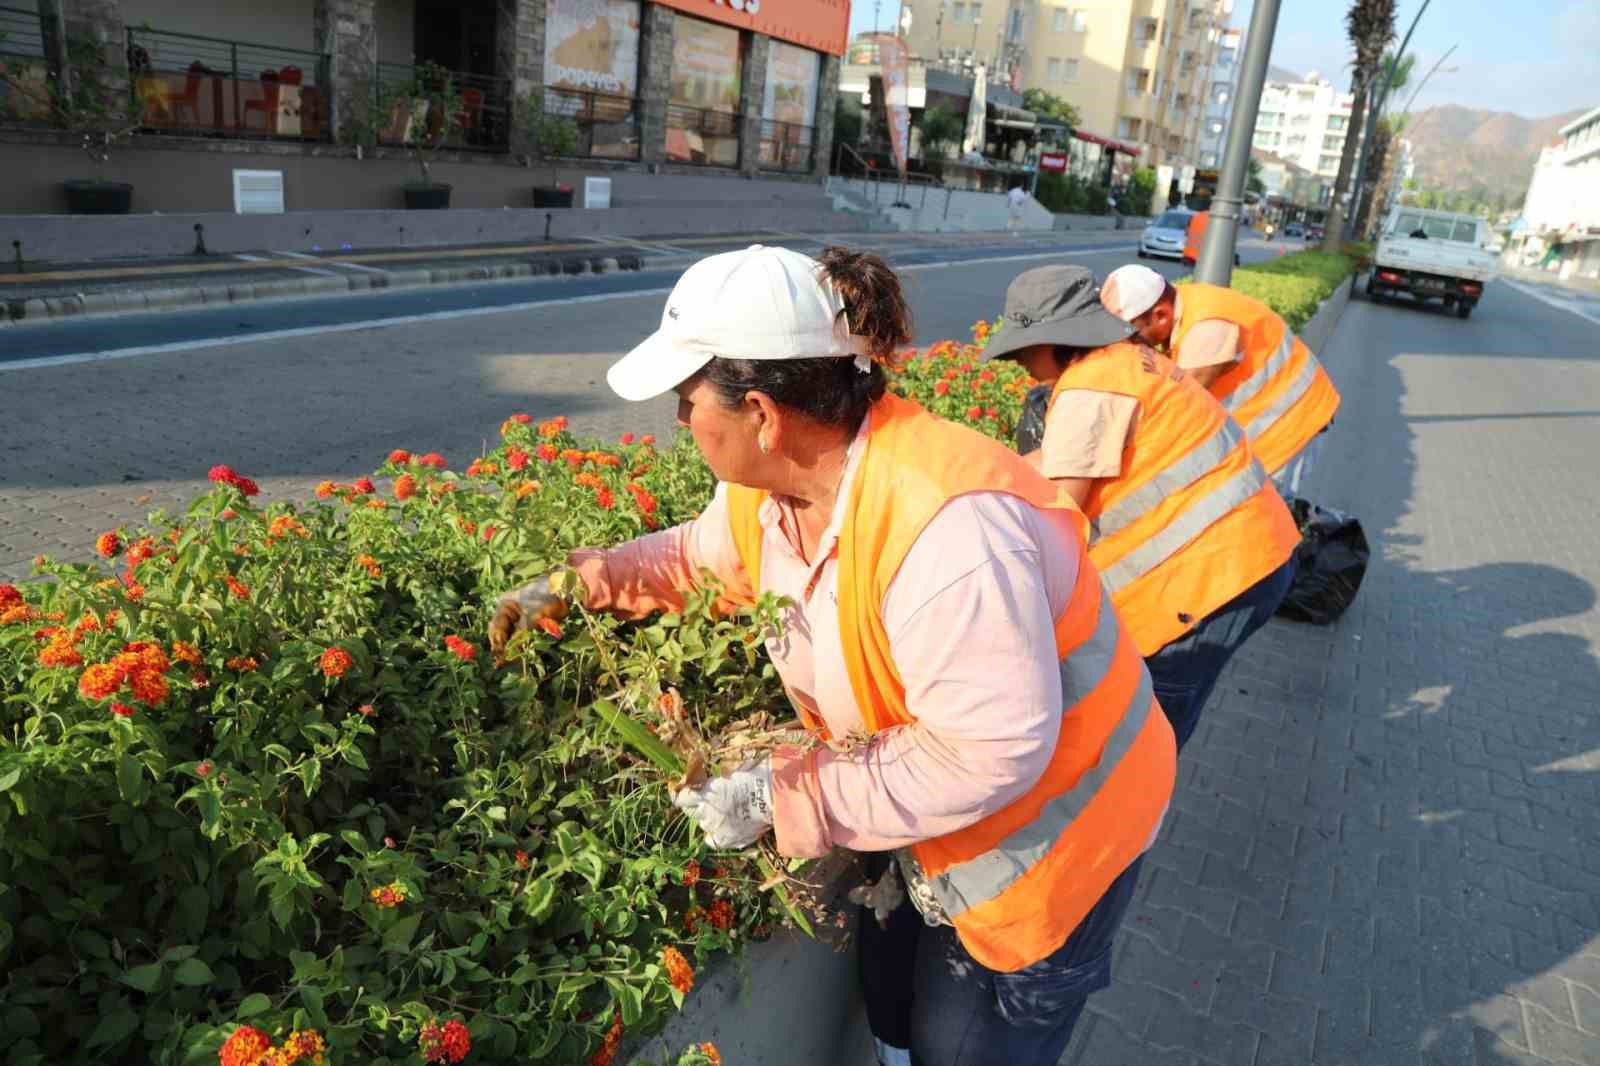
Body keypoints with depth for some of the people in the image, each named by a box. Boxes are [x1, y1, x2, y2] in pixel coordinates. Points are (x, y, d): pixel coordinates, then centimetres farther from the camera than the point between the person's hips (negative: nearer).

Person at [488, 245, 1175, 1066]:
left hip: (1046, 835, -7)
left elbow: (987, 754, -36)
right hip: (930, 818, 8)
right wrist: (585, 583, 0)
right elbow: (702, 555, 12)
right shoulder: (770, 478, -10)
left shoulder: (943, 523, -39)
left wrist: (782, 796, -32)